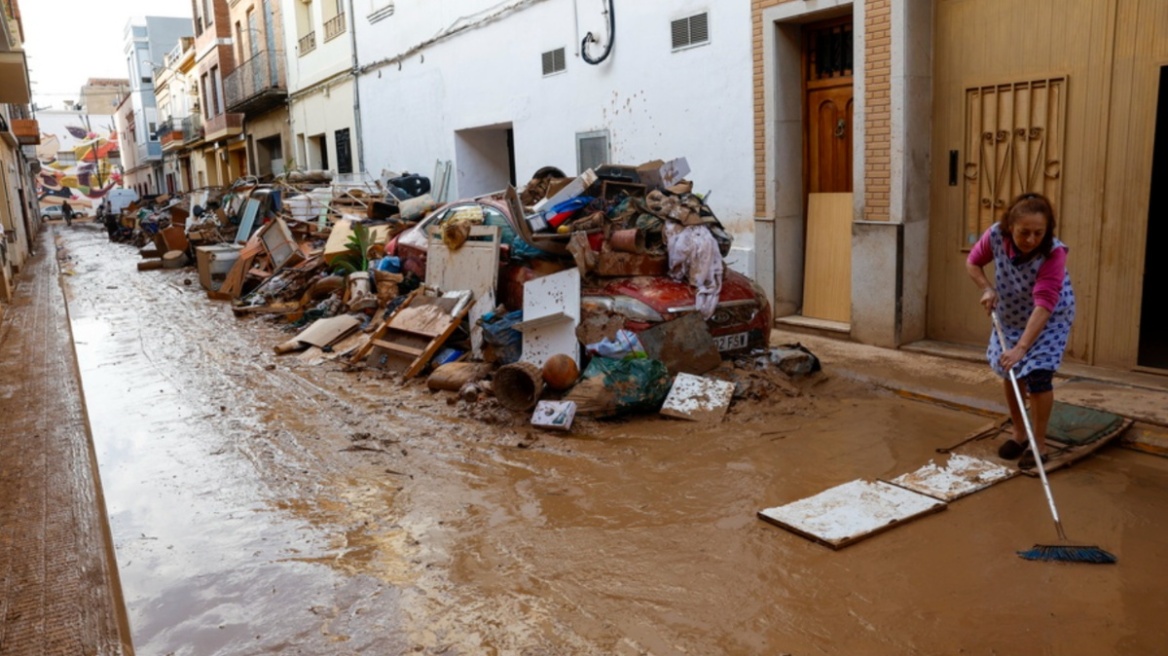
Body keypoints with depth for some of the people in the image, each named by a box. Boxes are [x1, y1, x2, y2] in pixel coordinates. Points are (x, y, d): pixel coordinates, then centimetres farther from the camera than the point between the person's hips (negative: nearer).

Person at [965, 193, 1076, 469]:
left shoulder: (1053, 253, -35)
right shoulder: (995, 235, -25)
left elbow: (1044, 305, -41)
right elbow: (973, 262, -3)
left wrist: (1021, 348, -48)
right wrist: (986, 289, -21)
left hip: (1050, 318, -5)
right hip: (1009, 315, 5)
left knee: (1037, 374, -14)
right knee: (1008, 371, 12)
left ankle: (1039, 445, 3)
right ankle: (1019, 434, 30)